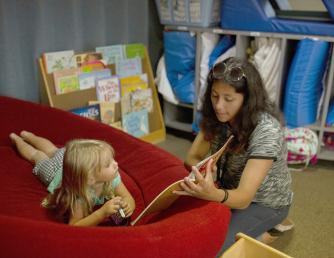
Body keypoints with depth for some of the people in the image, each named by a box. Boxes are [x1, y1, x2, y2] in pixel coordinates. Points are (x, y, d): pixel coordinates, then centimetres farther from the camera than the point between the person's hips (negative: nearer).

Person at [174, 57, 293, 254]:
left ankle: (259, 236, 4)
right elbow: (192, 157, -8)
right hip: (231, 190, 7)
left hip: (265, 203, -7)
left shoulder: (266, 131, -32)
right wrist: (201, 170, -32)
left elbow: (244, 198, -37)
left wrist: (213, 194, -59)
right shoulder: (216, 116, -13)